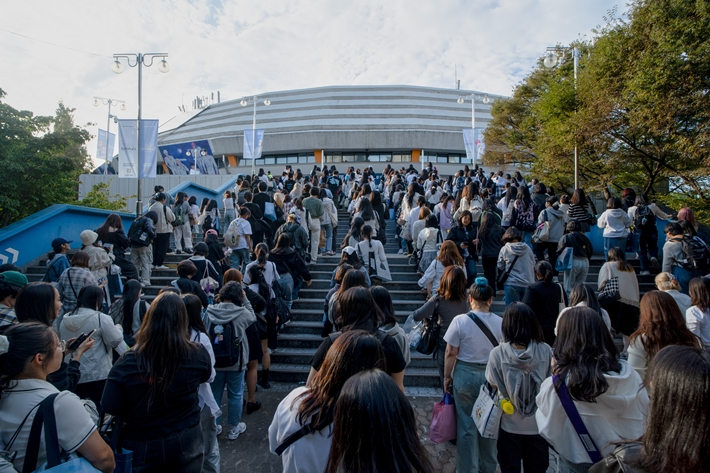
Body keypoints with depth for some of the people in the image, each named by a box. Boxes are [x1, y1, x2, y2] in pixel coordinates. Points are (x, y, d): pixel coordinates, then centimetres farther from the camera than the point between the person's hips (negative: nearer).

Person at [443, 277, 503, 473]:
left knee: (466, 425, 11)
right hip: (491, 376, 3)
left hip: (465, 375, -2)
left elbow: (451, 353, -10)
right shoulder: (500, 323, -7)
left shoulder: (460, 321, -14)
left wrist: (446, 377, 3)